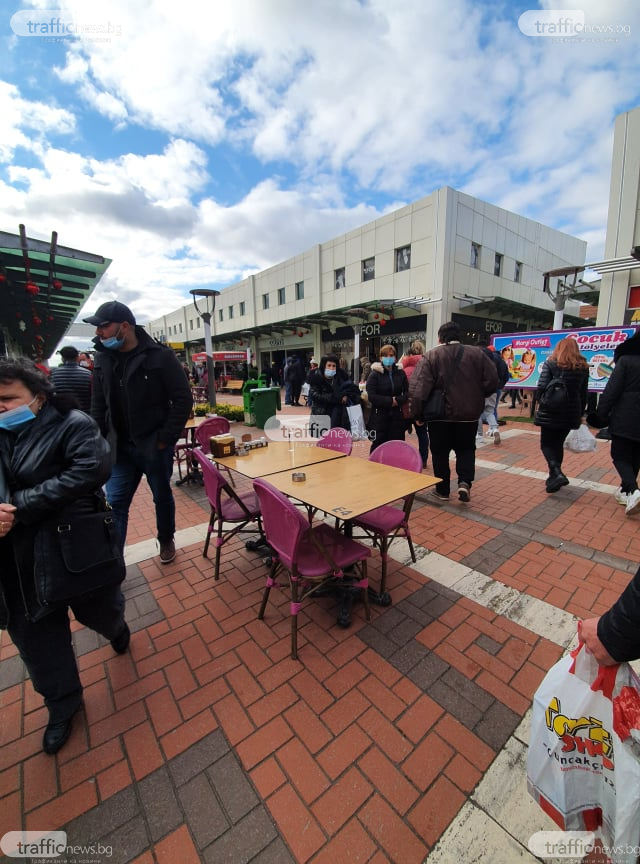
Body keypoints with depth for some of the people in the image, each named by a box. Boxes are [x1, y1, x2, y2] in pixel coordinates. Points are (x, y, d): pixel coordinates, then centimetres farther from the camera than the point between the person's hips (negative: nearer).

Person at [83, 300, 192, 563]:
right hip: (119, 447, 4)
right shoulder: (103, 359, 4)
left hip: (154, 446, -4)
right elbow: (98, 405, 11)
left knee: (162, 497, 14)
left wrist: (165, 438, -14)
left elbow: (183, 399, -12)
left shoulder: (160, 356, -12)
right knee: (115, 504, 5)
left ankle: (166, 540, 38)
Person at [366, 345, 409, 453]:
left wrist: (398, 400, -13)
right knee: (378, 445, 1)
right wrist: (390, 401, -15)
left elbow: (407, 392, 6)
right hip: (379, 416, -3)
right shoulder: (374, 374, -2)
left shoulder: (400, 373, 9)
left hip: (397, 416, 3)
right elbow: (371, 396, -11)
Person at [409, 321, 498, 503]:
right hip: (468, 414, 2)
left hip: (439, 414, -1)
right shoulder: (476, 353, -1)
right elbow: (492, 382, -3)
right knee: (466, 449, 19)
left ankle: (442, 490, 20)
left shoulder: (431, 356, -8)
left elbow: (418, 388, -17)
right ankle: (465, 482, 0)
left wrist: (417, 412, -7)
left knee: (440, 452, 12)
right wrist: (476, 396, 13)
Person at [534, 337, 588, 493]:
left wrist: (539, 401, 4)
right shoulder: (583, 367, 9)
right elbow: (583, 393, 11)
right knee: (558, 444, 15)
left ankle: (557, 474, -18)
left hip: (550, 410, -4)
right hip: (571, 412, 5)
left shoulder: (550, 363, -5)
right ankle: (554, 477, 20)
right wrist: (581, 414, 17)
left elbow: (542, 385, -12)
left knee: (547, 444, 3)